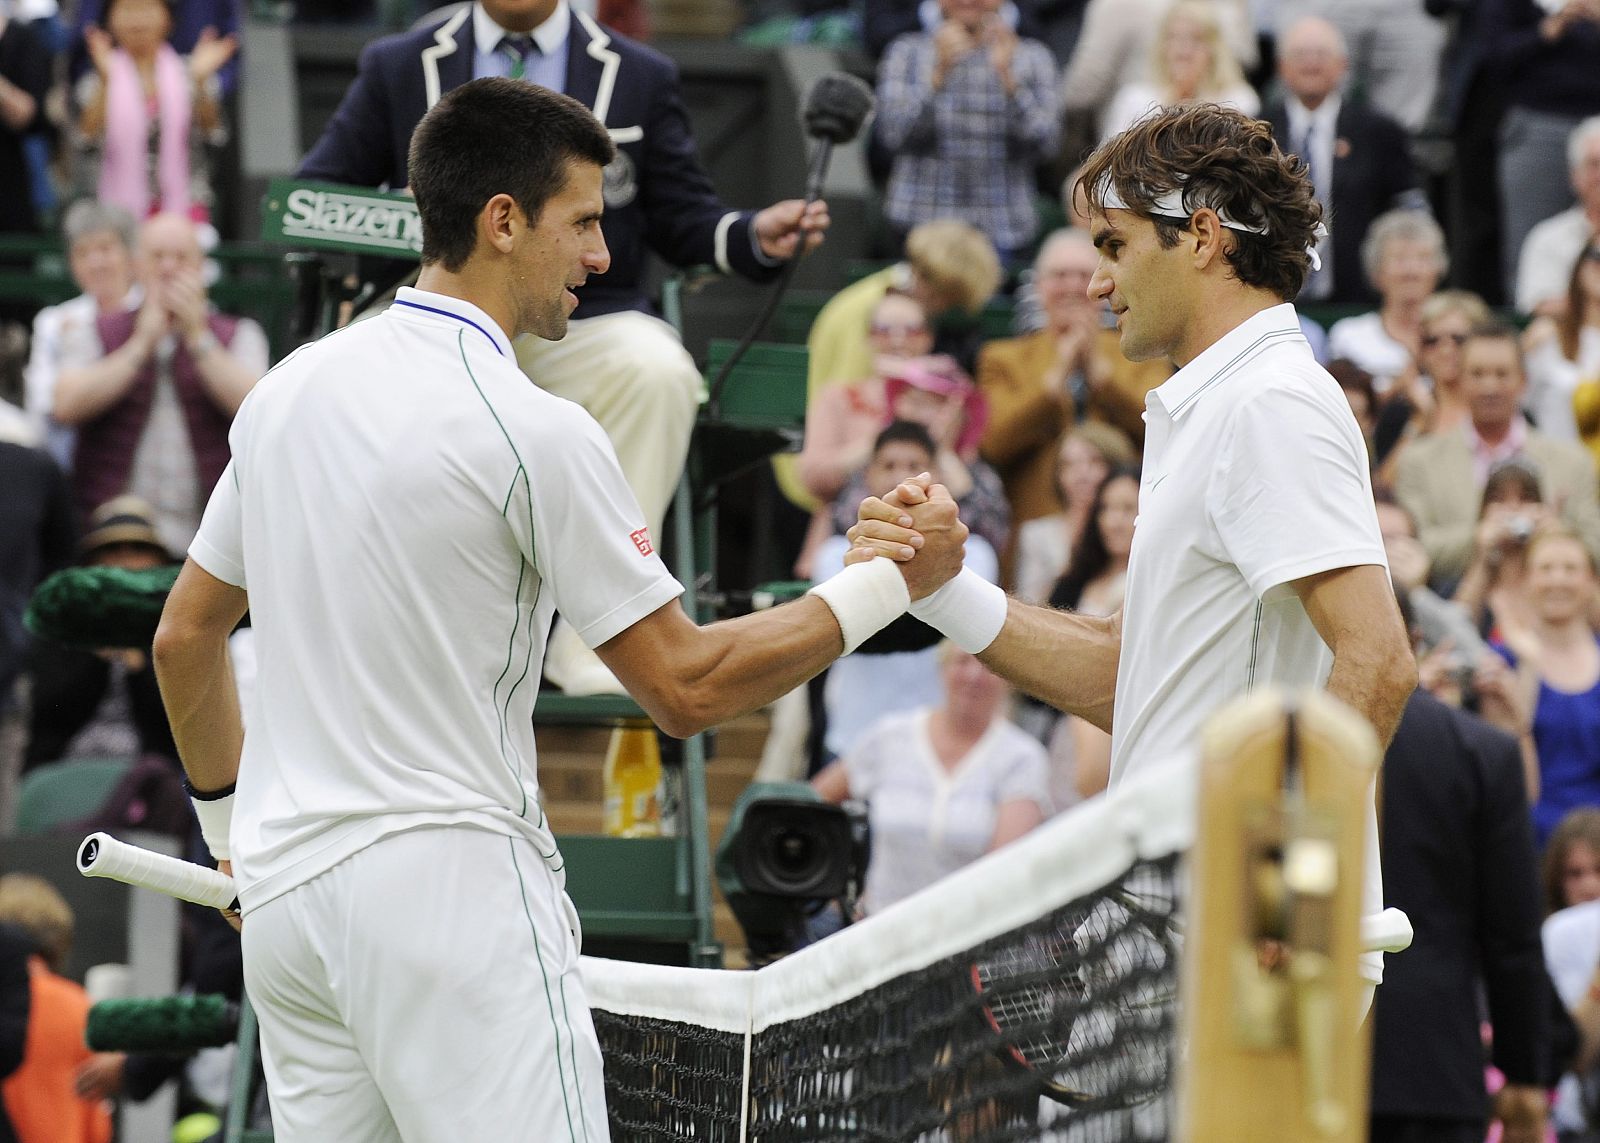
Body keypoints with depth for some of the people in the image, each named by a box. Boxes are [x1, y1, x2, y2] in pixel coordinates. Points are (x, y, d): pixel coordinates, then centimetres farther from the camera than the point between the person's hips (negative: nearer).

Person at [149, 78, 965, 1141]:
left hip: (284, 891, 8)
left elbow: (185, 638, 19)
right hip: (452, 882, -8)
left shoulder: (286, 391, 10)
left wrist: (233, 827, 31)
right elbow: (686, 687, -8)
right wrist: (890, 582, -1)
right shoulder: (536, 433, -11)